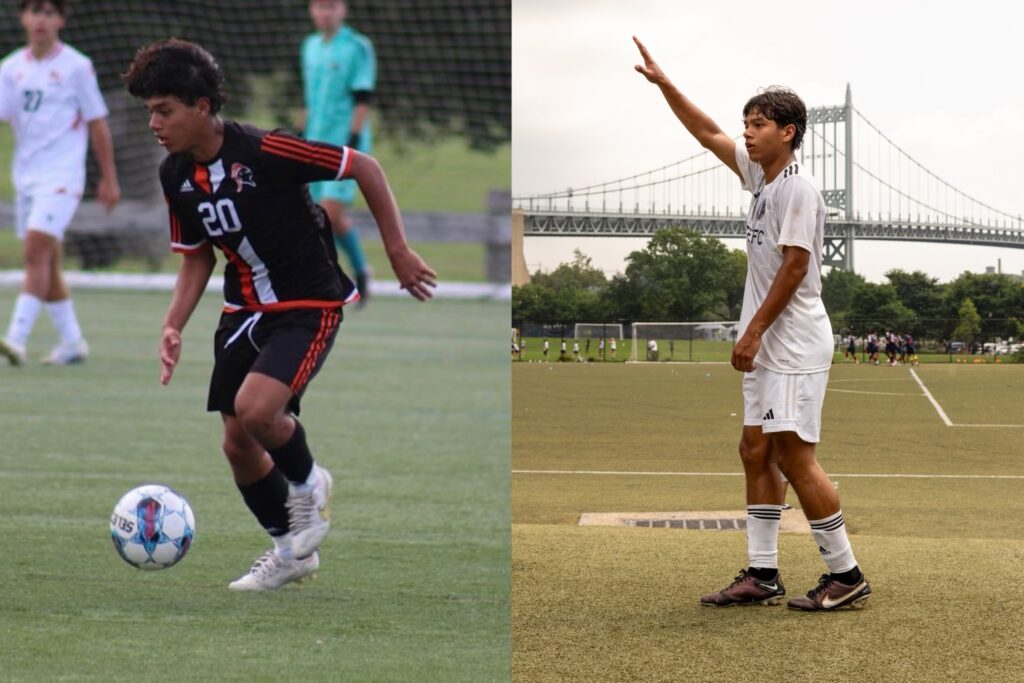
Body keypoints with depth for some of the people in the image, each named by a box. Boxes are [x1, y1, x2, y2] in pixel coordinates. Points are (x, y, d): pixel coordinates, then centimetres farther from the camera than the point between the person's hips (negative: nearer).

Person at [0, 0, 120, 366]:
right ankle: (72, 341, 23)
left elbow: (97, 124, 1)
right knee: (47, 263, 11)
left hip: (62, 175, -6)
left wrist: (109, 178, 3)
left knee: (37, 252, -18)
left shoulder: (76, 66, -4)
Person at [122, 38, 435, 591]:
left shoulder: (264, 151, -23)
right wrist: (173, 326, -2)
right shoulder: (176, 174, -2)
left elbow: (365, 168, -15)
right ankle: (291, 550, 28)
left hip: (309, 305, -7)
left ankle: (307, 484, 6)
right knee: (237, 446, 5)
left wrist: (398, 251, -12)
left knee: (256, 411, -27)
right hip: (244, 311, 7)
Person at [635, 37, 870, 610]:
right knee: (756, 451, 8)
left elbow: (794, 266, -18)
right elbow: (709, 134, 21)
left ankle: (847, 575, -6)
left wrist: (754, 331, -17)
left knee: (794, 456, -11)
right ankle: (764, 575, 11)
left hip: (796, 345, -10)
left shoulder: (798, 188, -14)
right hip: (768, 347, 10)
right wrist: (664, 83, 15)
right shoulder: (761, 174, 12)